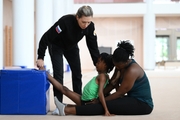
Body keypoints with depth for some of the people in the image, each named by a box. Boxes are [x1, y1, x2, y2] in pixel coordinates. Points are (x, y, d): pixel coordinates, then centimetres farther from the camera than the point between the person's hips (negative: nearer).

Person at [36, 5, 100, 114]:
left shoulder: (90, 26, -27)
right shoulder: (66, 21, -40)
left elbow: (93, 46, -17)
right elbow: (46, 37, -34)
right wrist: (41, 58, -32)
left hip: (72, 47, 4)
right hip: (56, 46, -4)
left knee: (77, 73, 1)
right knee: (59, 74, -12)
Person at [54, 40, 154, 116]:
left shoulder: (132, 71, -22)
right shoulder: (121, 65, 5)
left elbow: (120, 93, -19)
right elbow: (112, 84, 3)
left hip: (142, 104, -9)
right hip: (135, 100, 9)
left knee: (107, 105, -22)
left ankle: (67, 110, -28)